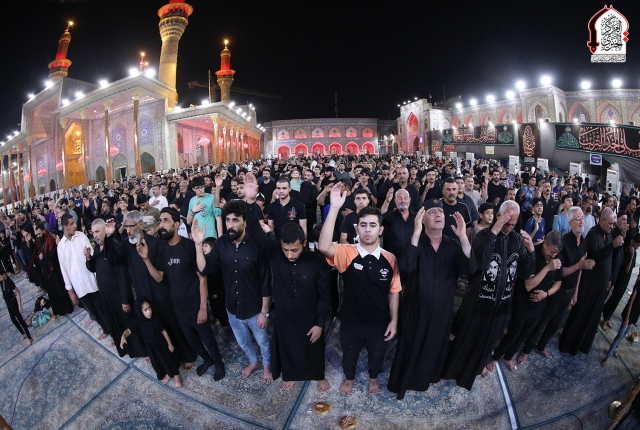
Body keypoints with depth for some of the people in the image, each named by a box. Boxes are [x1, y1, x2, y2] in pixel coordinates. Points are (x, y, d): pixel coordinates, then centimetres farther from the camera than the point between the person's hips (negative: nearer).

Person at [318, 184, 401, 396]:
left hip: (379, 322, 1)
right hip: (351, 321, -1)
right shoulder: (347, 254, -20)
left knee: (376, 354, 27)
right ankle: (349, 377, 57)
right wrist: (334, 208, -47)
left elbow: (394, 292, -3)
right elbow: (323, 246, -41)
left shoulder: (390, 259, -13)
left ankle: (373, 377, 59)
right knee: (349, 353, 25)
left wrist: (394, 320, -1)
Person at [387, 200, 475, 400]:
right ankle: (401, 382, 35)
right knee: (409, 346, 12)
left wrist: (463, 238, -33)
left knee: (435, 346, 23)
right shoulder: (415, 242, -15)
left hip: (442, 309, 4)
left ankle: (428, 377, 50)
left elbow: (469, 269, -20)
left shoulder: (453, 245, -4)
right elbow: (406, 267, -34)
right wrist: (416, 233, -42)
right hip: (416, 307, -3)